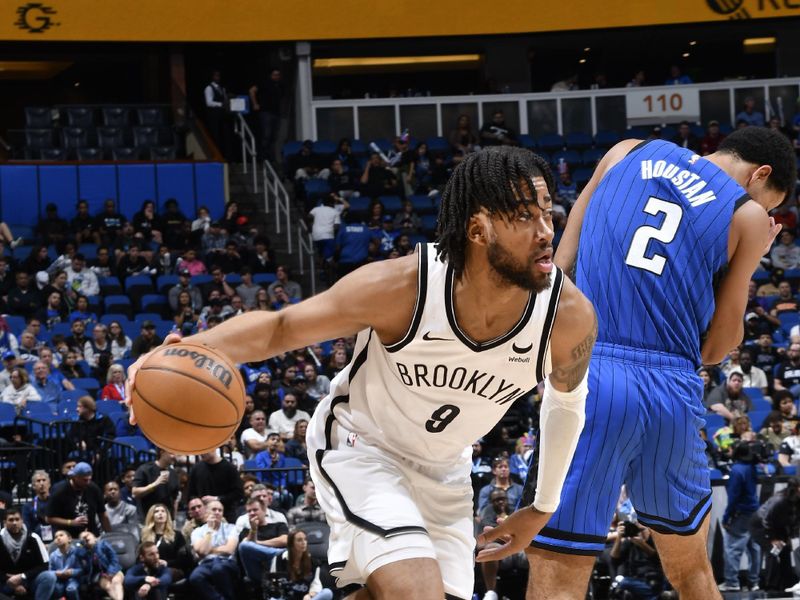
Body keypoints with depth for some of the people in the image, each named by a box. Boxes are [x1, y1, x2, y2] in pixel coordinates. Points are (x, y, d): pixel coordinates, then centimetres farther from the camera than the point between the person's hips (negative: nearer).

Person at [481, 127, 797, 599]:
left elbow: (560, 266, 11)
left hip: (585, 371, 0)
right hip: (672, 391, 1)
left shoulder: (629, 153, 15)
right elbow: (715, 348, 14)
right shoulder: (748, 216, 10)